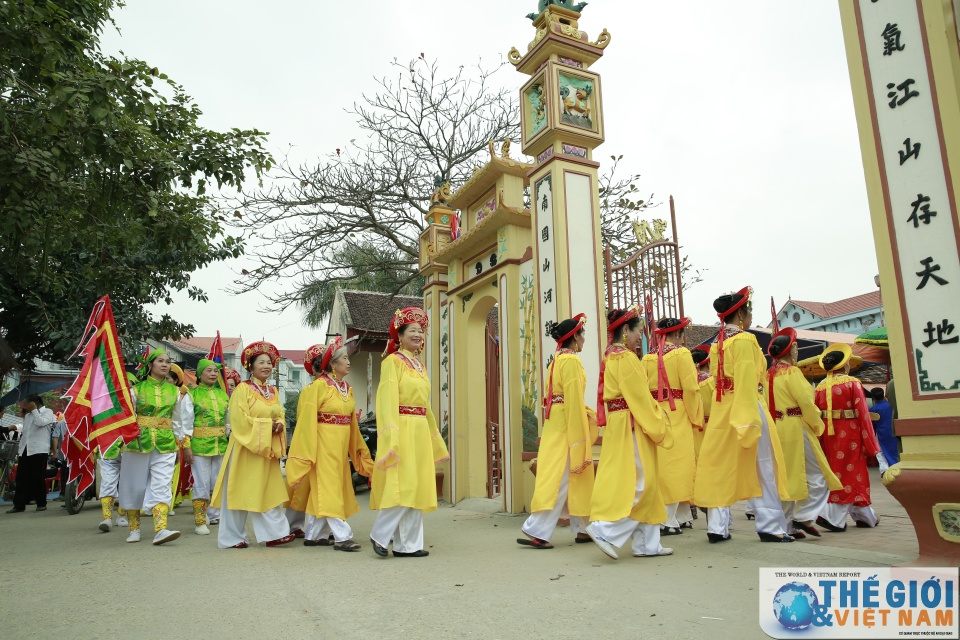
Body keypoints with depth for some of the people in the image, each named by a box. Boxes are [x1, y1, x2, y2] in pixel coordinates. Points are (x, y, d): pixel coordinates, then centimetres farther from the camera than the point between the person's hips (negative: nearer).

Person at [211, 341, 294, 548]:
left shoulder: (273, 391, 13)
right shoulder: (243, 389, -8)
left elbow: (280, 416, 13)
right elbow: (240, 420, -16)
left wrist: (279, 425, -9)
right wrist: (267, 424, -15)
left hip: (267, 449, 6)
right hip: (246, 448, -6)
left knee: (270, 491, 5)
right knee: (239, 492, 2)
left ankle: (273, 533, 9)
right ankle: (231, 537, 13)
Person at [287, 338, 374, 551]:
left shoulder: (347, 388, 10)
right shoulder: (319, 386, -11)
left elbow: (352, 422, 15)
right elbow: (308, 420, -12)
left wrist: (360, 450, 16)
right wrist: (307, 452, -14)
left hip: (341, 445, 7)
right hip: (324, 443, -7)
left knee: (321, 490, 13)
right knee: (328, 488, -4)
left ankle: (313, 535, 22)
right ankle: (342, 536, -2)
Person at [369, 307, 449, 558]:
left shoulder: (419, 366, 17)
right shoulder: (393, 361, -5)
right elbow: (388, 400, -13)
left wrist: (436, 440, 20)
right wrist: (392, 437, -22)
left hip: (421, 431, 8)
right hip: (402, 429, -8)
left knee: (417, 487, 7)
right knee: (403, 486, -10)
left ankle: (408, 544, 14)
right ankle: (379, 534, 8)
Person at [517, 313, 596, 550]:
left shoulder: (557, 360, 16)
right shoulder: (571, 361, -13)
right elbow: (574, 399, -18)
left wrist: (588, 413, 18)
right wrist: (580, 435, -17)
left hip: (555, 422, 10)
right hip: (568, 423, -10)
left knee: (574, 477, 14)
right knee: (560, 478, -7)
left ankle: (581, 529, 22)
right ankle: (536, 530, -7)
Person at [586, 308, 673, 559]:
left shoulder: (611, 357, 15)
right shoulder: (626, 358, -14)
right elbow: (640, 398, -16)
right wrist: (660, 429, -10)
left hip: (619, 426, 10)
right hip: (631, 427, -10)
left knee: (643, 483, 12)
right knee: (639, 483, -7)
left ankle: (646, 543, 16)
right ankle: (605, 529, -7)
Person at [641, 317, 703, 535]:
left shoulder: (647, 358, 7)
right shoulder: (681, 353, -5)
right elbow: (691, 389, -12)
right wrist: (696, 419, -4)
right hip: (678, 416, -5)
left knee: (662, 465, 10)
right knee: (677, 463, -1)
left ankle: (682, 517, 22)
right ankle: (667, 521, -2)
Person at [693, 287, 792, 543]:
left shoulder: (716, 344, 12)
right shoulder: (744, 340, -10)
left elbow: (717, 379, 10)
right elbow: (747, 382, -17)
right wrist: (750, 421, -20)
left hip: (721, 410, 7)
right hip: (745, 407, -7)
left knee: (720, 467, 7)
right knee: (761, 467, 4)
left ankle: (717, 527, 10)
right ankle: (771, 526, 11)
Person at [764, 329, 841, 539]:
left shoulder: (768, 375, 11)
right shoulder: (792, 372, -11)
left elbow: (771, 404, 10)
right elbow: (806, 402, -16)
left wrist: (780, 425, 13)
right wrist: (818, 425, -2)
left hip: (777, 432, 7)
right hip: (796, 430, -7)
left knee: (784, 478, 12)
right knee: (817, 477, 5)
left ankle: (786, 525, 15)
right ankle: (804, 517, -1)